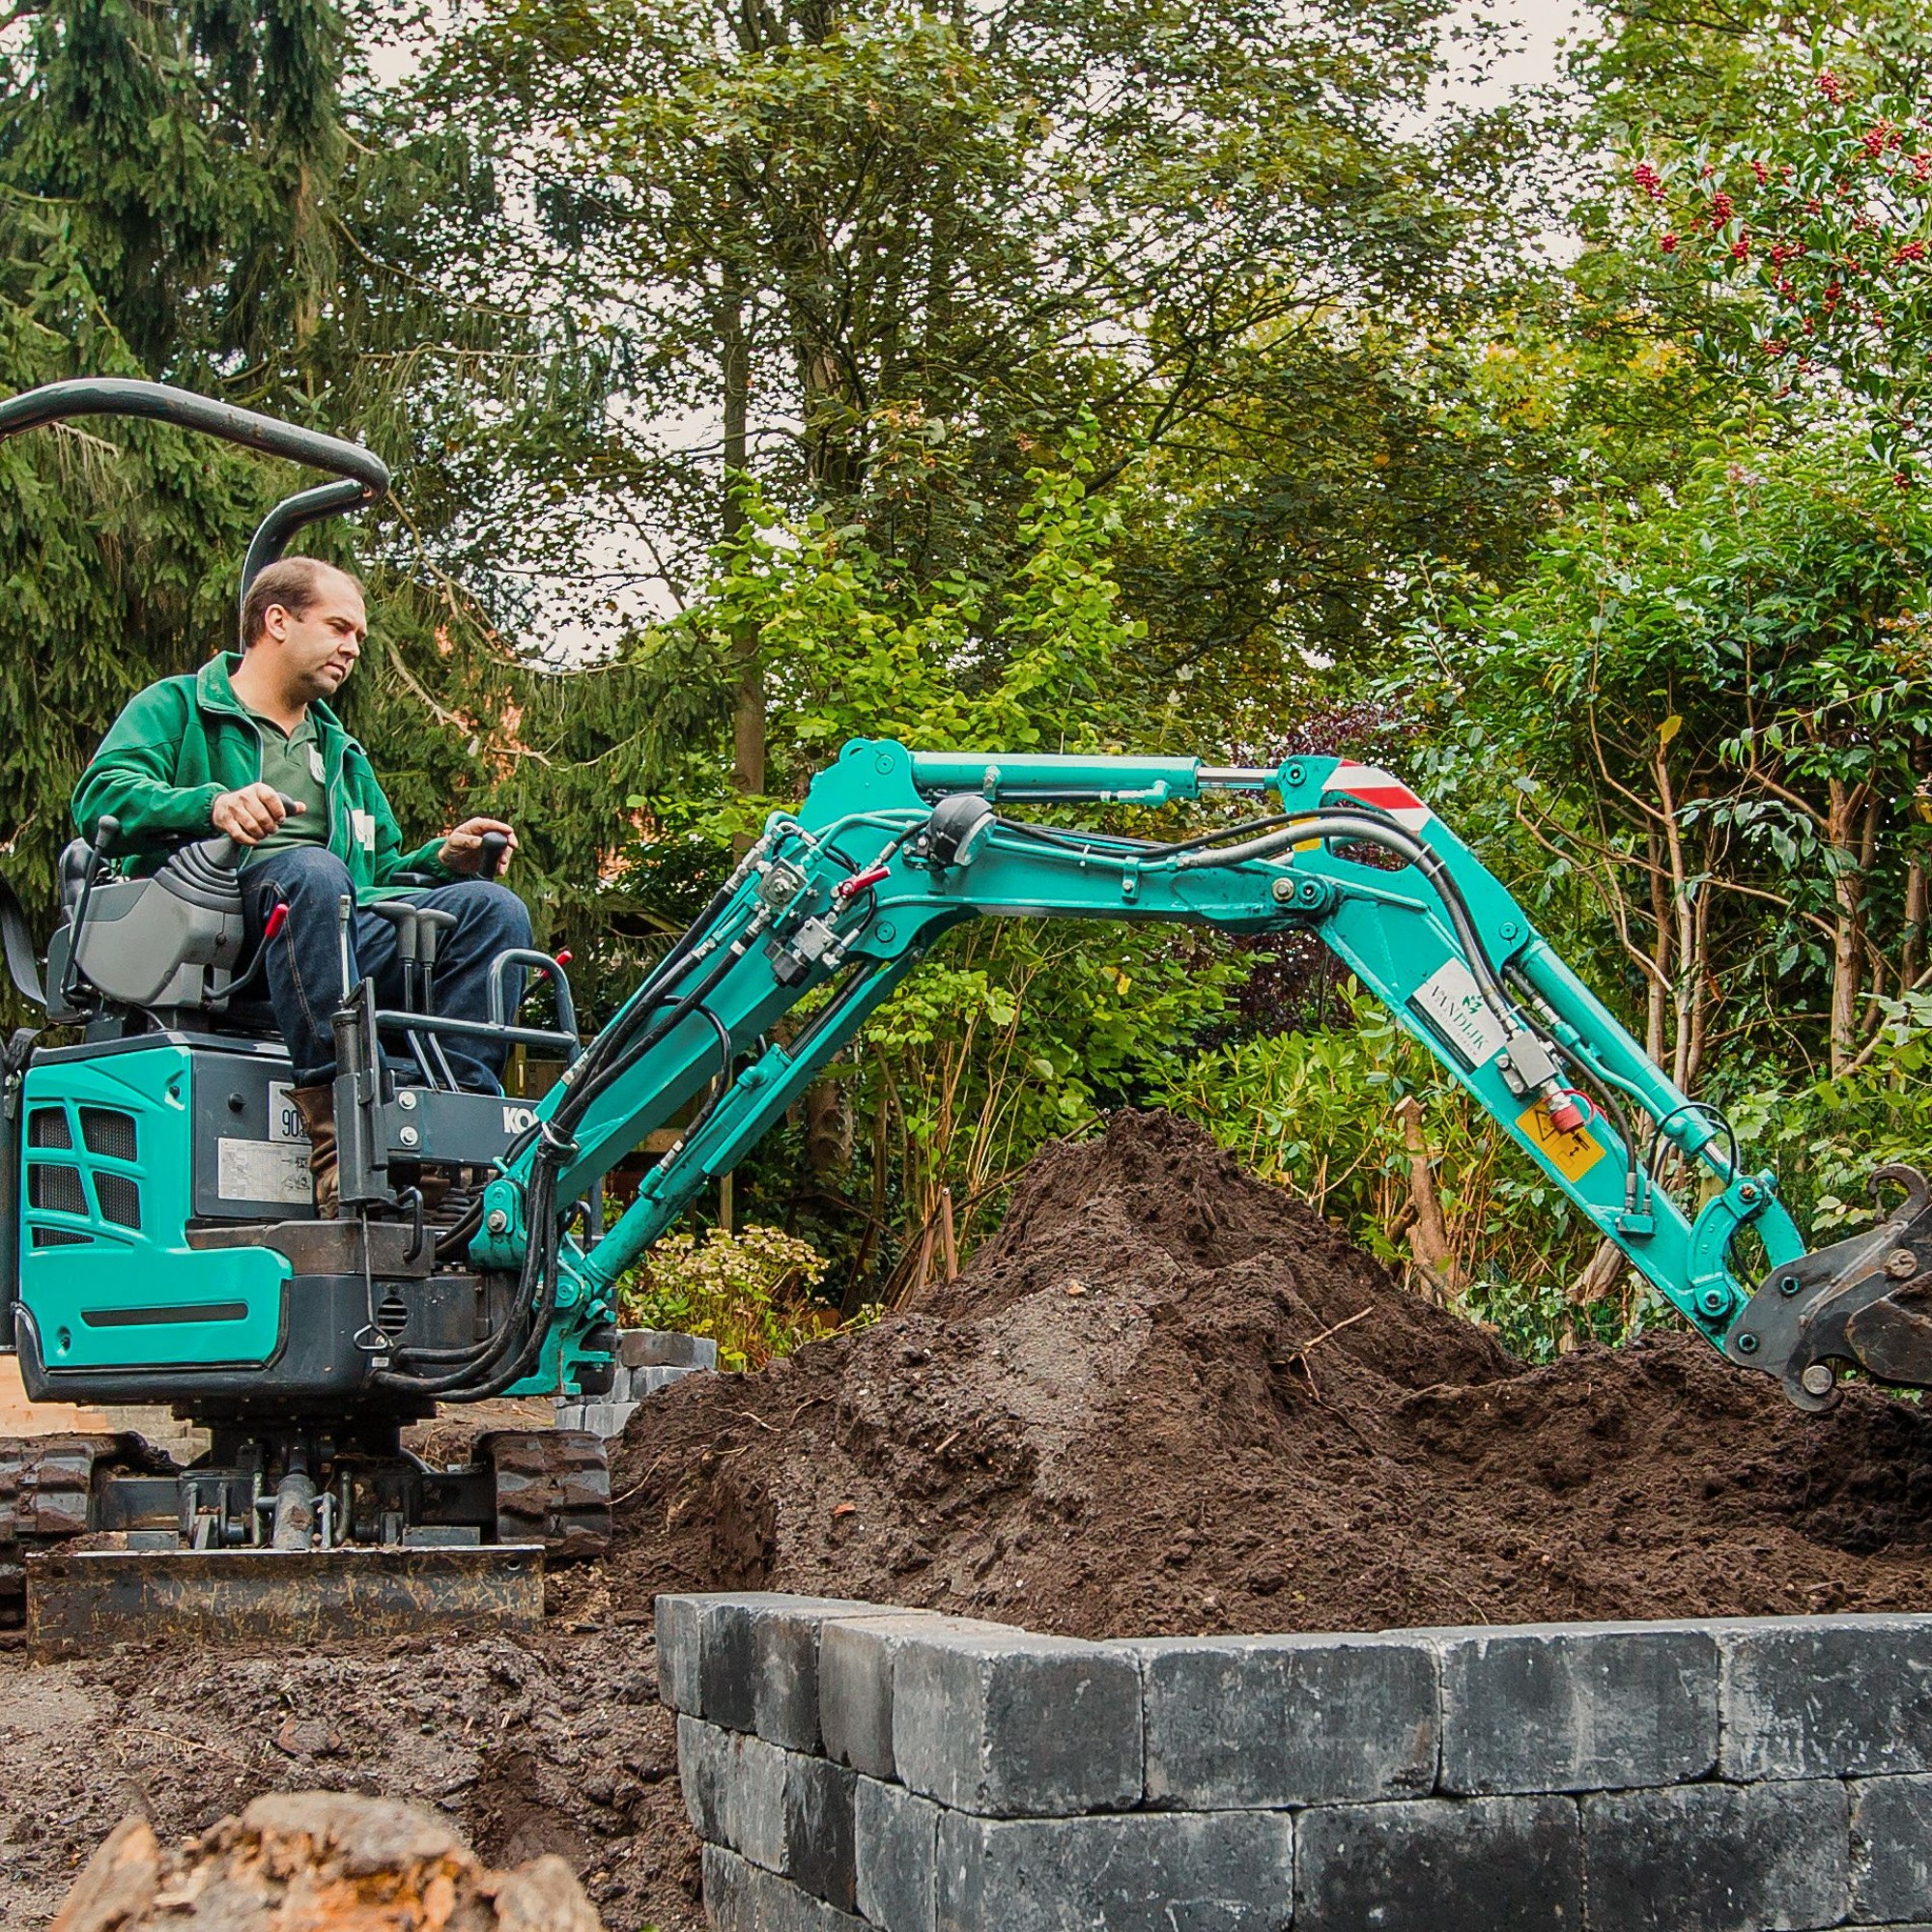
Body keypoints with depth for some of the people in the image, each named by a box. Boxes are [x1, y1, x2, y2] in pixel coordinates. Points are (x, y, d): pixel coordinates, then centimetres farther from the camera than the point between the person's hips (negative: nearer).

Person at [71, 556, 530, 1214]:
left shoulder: (342, 753, 35)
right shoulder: (176, 707, 16)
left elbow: (378, 876, 32)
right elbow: (102, 796, -4)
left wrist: (441, 859, 9)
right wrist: (211, 805, -23)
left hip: (346, 942, 6)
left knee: (491, 907, -17)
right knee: (310, 868, -37)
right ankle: (334, 1129, -46)